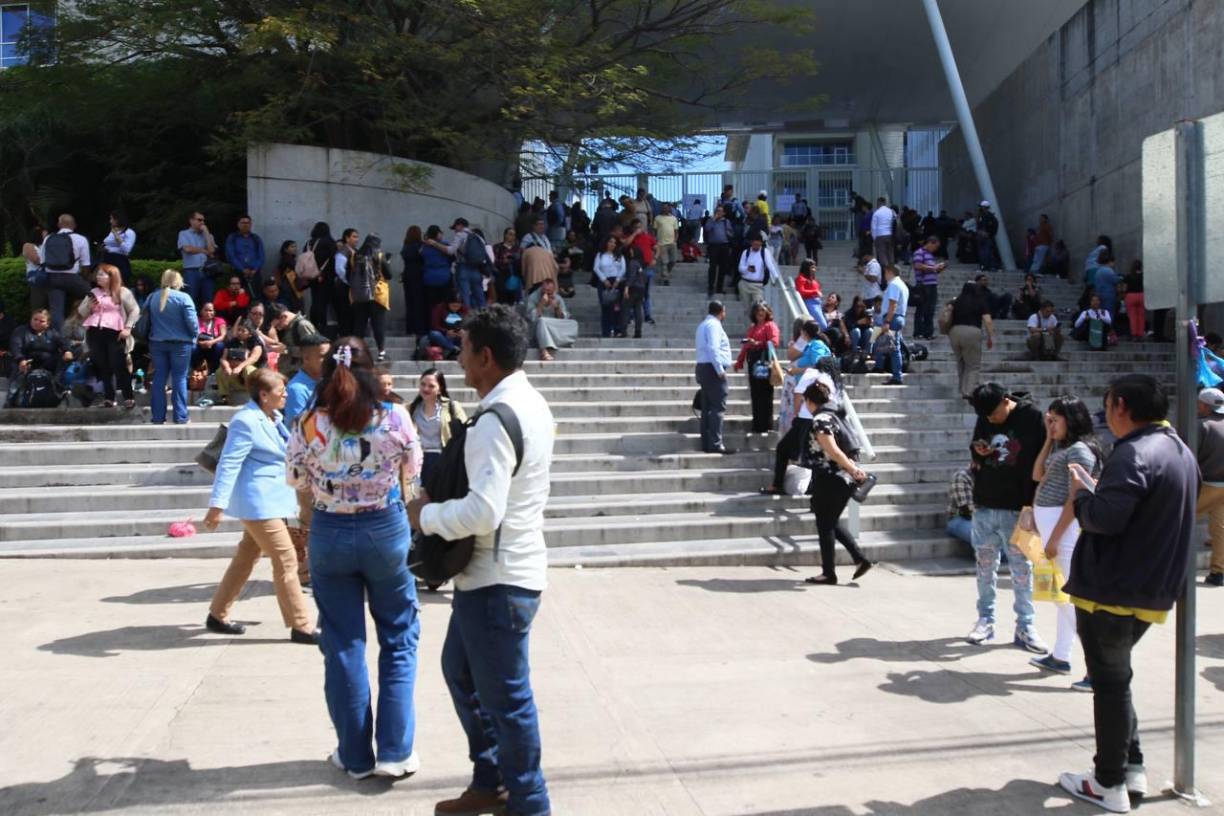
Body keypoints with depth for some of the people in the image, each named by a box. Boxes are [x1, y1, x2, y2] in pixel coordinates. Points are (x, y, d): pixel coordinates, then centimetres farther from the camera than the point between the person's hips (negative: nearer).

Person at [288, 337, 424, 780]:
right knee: (399, 639, 14)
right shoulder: (394, 417, -11)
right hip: (386, 529, -1)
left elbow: (296, 481, 4)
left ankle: (355, 755, 21)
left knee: (342, 645, 12)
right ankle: (395, 751, 14)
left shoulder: (308, 424, -9)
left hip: (330, 533, 1)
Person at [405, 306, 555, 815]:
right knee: (461, 670, 24)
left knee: (506, 697, 4)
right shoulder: (529, 402, 9)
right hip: (504, 569, 11)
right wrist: (443, 498, 8)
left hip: (498, 579, -11)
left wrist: (425, 515, -14)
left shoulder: (498, 418, -23)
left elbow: (483, 511, -31)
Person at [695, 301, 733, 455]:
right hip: (713, 368, -10)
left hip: (703, 367, 10)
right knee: (718, 407, -11)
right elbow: (713, 348, -21)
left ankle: (706, 443, 12)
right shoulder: (714, 325, -10)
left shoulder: (703, 325, 21)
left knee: (707, 407, 10)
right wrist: (720, 370, -22)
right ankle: (716, 443, -14)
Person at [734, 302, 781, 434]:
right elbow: (746, 346, 23)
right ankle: (757, 426, 12)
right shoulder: (752, 328, 24)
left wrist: (757, 343, -20)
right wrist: (739, 361, 16)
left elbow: (774, 342, -11)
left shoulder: (770, 325, 3)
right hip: (753, 362, 7)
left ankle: (766, 426, -2)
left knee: (765, 395, -6)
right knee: (755, 395, 7)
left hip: (764, 363, -7)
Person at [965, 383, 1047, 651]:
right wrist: (977, 451, -7)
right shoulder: (985, 420, 4)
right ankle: (985, 619, 19)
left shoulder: (1033, 418, -9)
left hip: (1016, 508, -4)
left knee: (1021, 568, 3)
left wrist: (1032, 504, -11)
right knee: (985, 564, 9)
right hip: (984, 506, 4)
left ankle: (1025, 627, 10)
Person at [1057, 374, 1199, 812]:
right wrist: (1096, 490, 11)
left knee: (1109, 682, 1)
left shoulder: (1135, 454, -20)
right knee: (1116, 677, 22)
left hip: (1111, 592, -9)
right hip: (1151, 591, 9)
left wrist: (1082, 493, -9)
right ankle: (1132, 767, 27)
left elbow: (1104, 518, -29)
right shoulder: (1180, 452, 12)